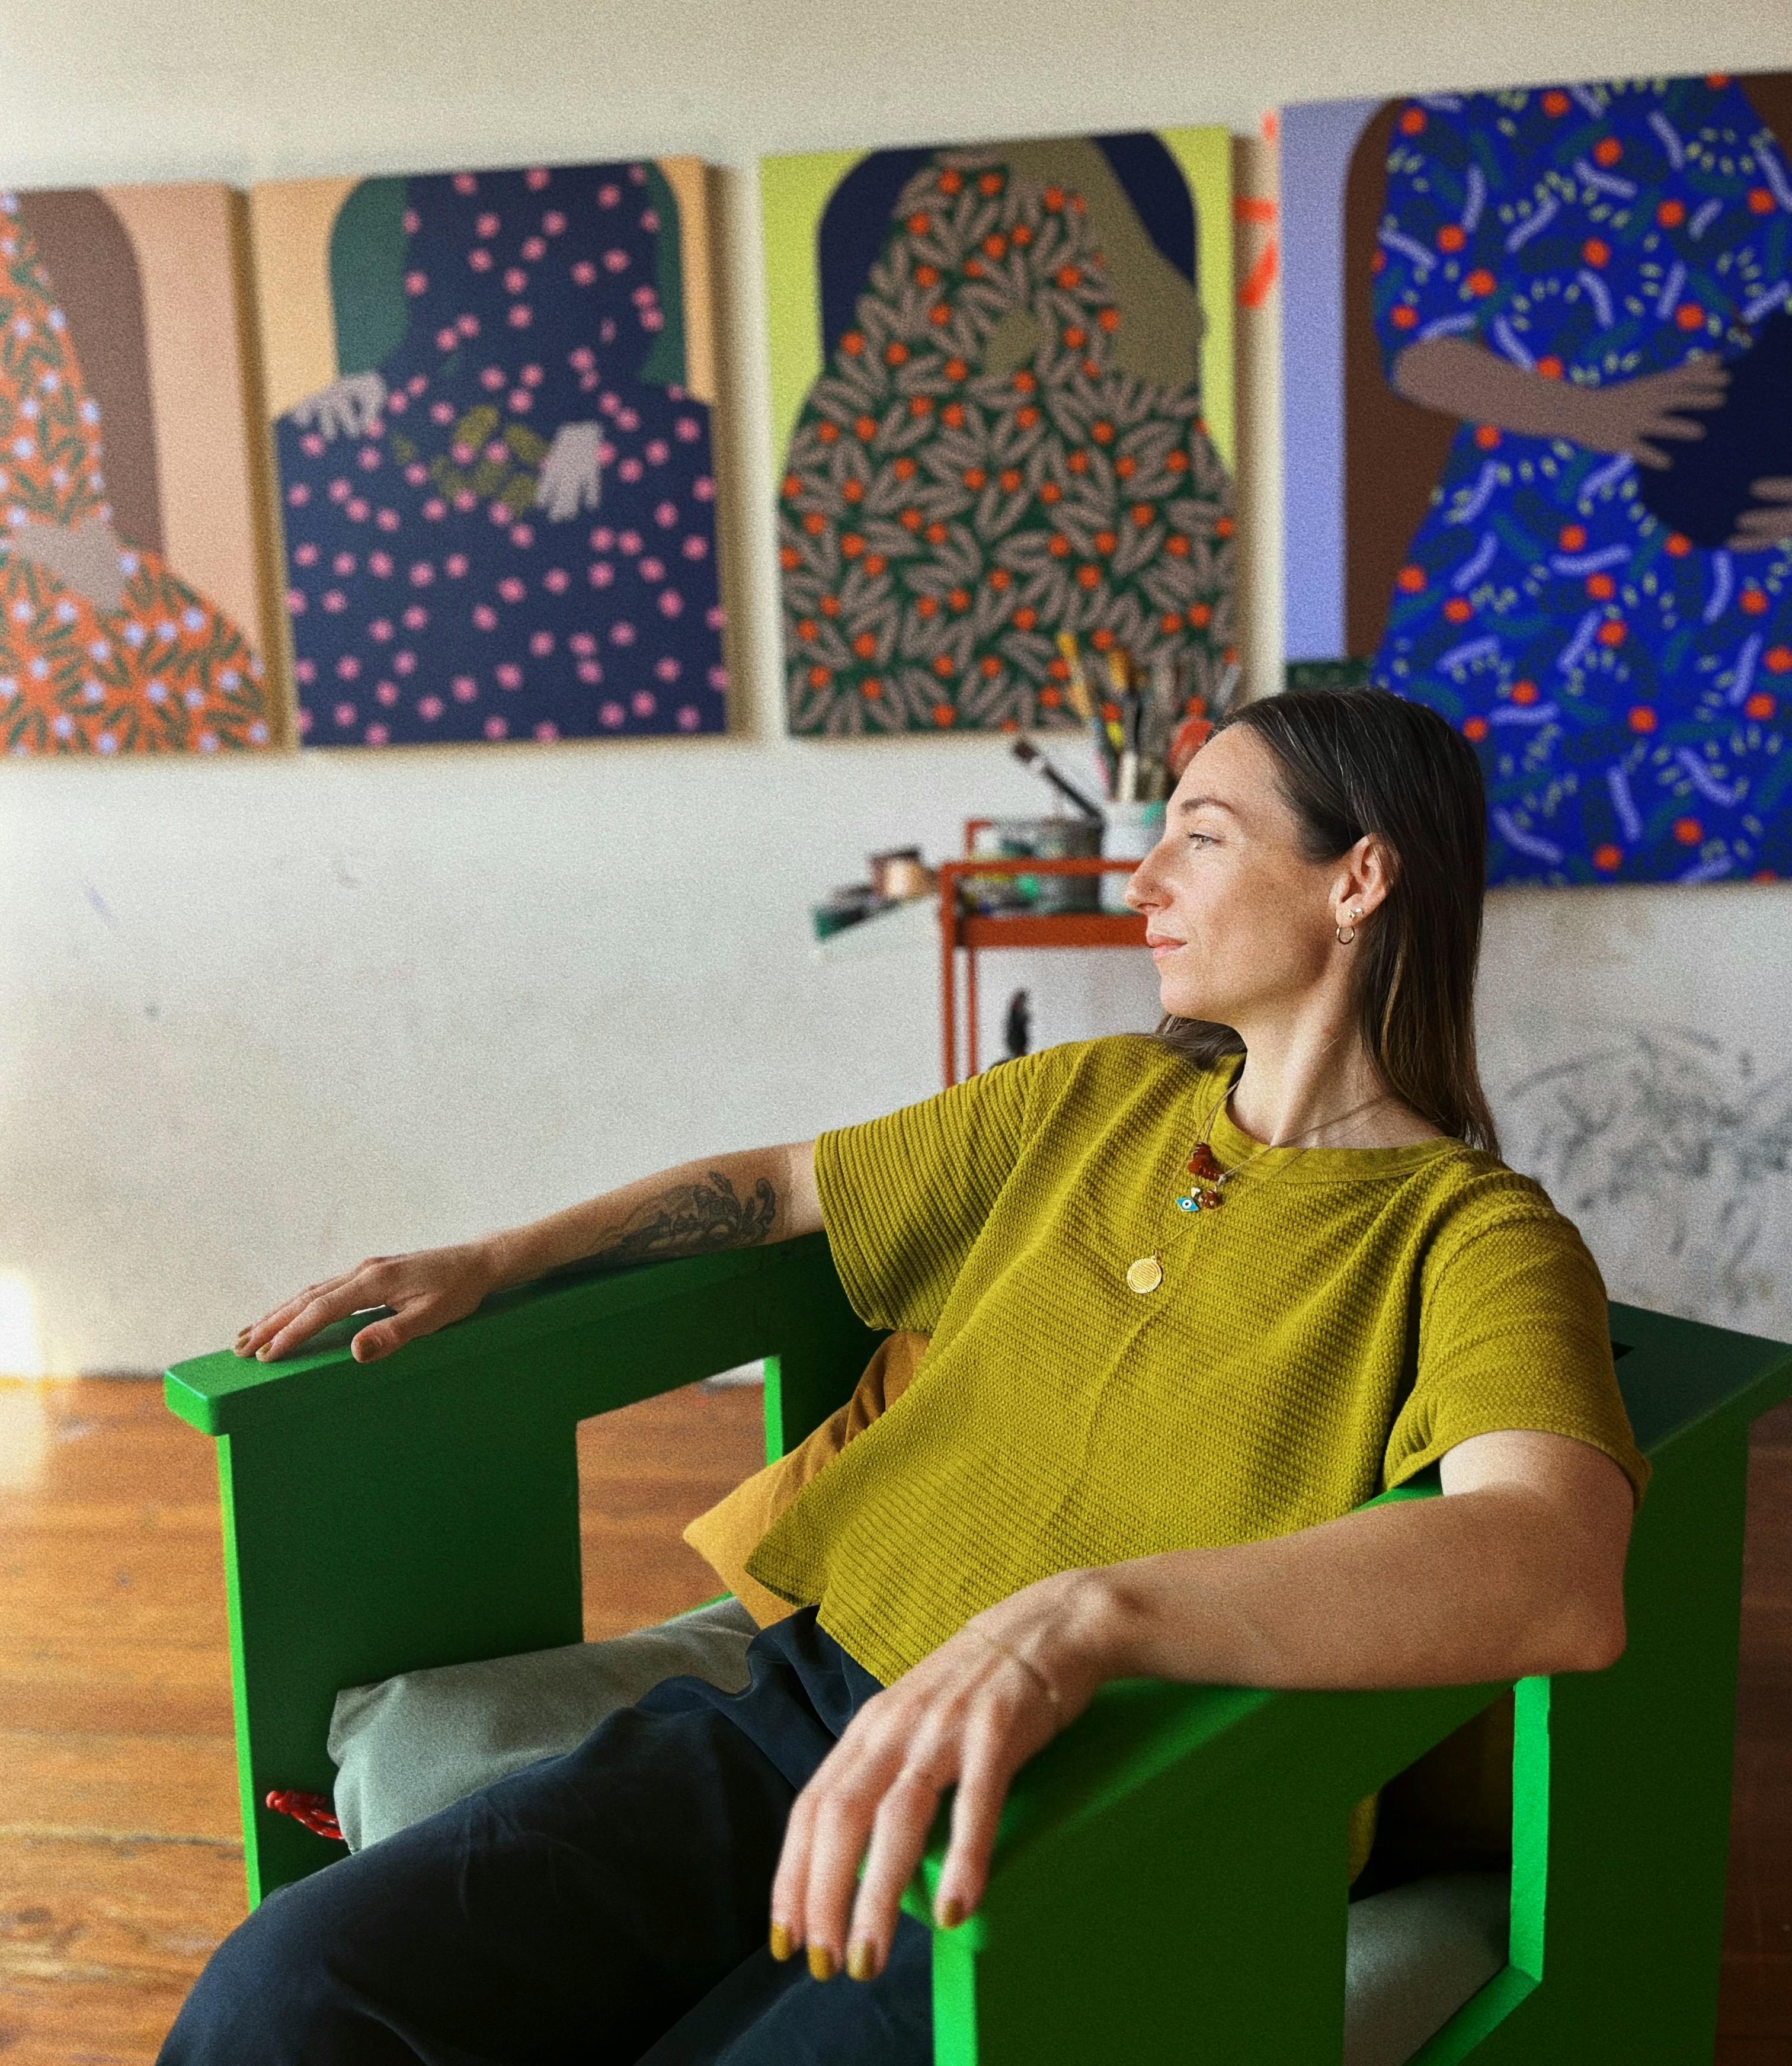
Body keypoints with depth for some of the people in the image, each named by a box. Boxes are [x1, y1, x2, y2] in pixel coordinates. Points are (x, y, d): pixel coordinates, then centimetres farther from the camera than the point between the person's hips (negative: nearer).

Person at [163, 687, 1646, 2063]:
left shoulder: (1475, 1236, -6)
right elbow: (778, 1184, 26)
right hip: (813, 1710, 5)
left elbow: (1562, 1579, -27)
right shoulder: (1090, 1102, 13)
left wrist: (1082, 1614, -40)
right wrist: (492, 1260, 16)